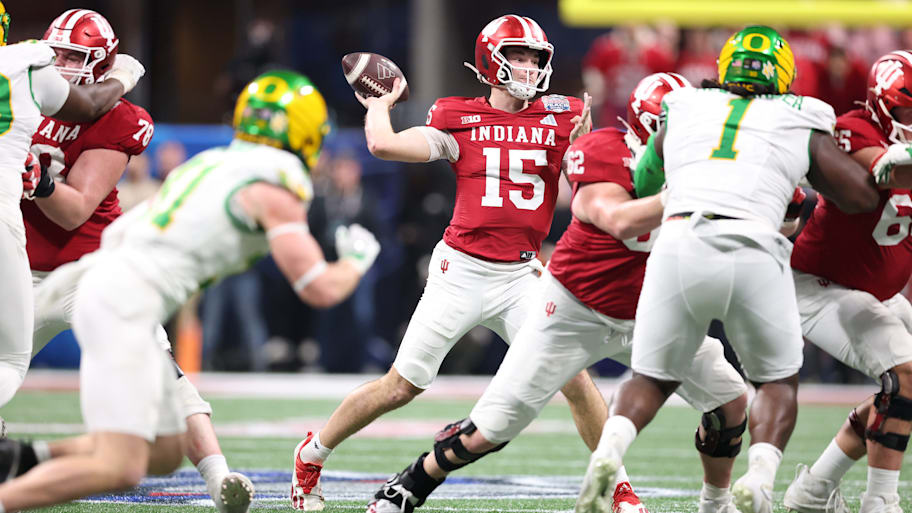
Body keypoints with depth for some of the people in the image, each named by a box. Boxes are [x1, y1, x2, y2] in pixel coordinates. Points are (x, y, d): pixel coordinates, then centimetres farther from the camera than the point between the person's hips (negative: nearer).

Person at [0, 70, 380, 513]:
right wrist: (357, 260, 12)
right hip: (126, 304, -9)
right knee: (119, 469, -17)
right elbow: (321, 289, -7)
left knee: (165, 455, 16)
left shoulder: (209, 165, 23)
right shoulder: (276, 189, -4)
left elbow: (120, 231, 29)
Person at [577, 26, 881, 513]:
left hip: (677, 248, 1)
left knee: (652, 378, 18)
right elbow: (863, 196, 21)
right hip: (753, 253, -1)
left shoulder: (681, 113, 23)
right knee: (777, 380, 19)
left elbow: (640, 185, 35)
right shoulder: (801, 126, 18)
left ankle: (608, 450, -11)